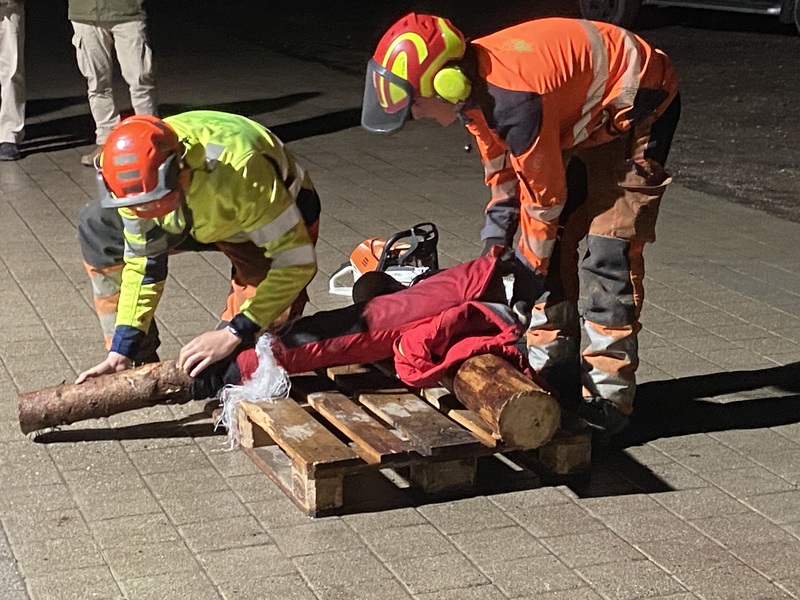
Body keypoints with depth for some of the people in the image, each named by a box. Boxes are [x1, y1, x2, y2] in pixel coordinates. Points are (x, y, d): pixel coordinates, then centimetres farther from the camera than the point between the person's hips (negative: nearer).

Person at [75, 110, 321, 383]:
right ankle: (136, 363, 3)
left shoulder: (240, 171, -44)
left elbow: (297, 260, -38)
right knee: (96, 227, -5)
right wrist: (122, 349, -19)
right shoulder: (137, 176, -27)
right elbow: (143, 260, -13)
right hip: (203, 219, 5)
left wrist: (232, 334, -43)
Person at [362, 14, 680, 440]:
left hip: (636, 107, -9)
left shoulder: (516, 100, -36)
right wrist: (495, 241, 3)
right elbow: (501, 168, 6)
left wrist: (526, 275, -14)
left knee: (607, 252, -13)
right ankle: (555, 375, 15)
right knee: (552, 243, 6)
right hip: (585, 115, 9)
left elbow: (545, 197, -25)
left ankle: (607, 397, -7)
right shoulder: (471, 83, -9)